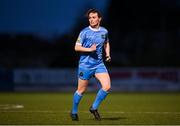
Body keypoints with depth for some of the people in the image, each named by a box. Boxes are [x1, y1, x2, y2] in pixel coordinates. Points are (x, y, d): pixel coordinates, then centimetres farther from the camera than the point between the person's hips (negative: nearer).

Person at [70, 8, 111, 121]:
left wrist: (107, 54, 8)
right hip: (85, 64, -4)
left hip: (99, 64, 4)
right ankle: (74, 112, 26)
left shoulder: (104, 31, 5)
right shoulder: (84, 32, -8)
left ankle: (94, 108, 8)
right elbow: (76, 47, -8)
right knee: (81, 90, 5)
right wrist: (89, 49, -21)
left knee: (107, 86, -12)